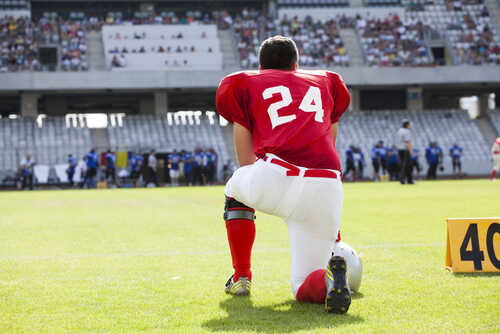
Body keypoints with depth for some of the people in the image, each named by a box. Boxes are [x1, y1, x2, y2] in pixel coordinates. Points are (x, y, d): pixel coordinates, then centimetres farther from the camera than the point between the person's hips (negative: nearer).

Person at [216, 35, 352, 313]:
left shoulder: (243, 83, 23)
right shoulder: (325, 82, 31)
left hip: (275, 178, -2)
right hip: (326, 190, 2)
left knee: (235, 189, 36)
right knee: (304, 289, 15)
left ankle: (241, 277, 29)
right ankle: (330, 274, -19)